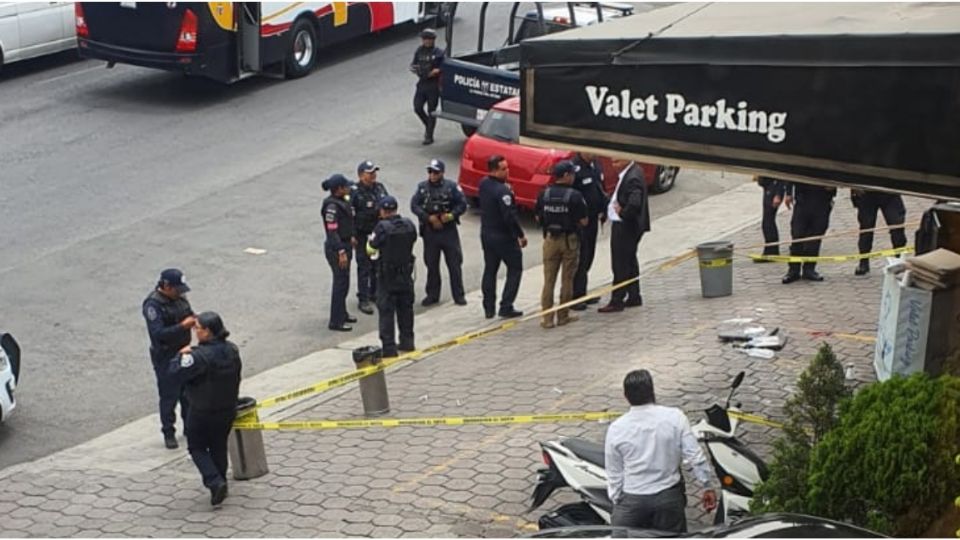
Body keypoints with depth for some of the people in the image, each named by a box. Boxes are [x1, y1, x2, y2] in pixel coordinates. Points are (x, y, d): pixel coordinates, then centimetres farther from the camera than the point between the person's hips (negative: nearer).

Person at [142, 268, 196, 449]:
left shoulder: (179, 298, 2)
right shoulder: (153, 304, -21)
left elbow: (189, 314, 15)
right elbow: (158, 333, -29)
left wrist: (195, 319, -9)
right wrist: (182, 326, -34)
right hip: (165, 357, -7)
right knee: (169, 396, 1)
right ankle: (168, 433, 16)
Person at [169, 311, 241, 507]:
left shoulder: (200, 356, -27)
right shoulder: (232, 350, -3)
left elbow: (175, 371, -26)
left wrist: (182, 355, -8)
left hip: (203, 412, -6)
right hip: (228, 409, 6)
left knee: (197, 447, 10)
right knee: (219, 447, 20)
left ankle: (215, 482, -5)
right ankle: (220, 483, 30)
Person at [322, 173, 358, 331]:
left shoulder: (341, 201, 6)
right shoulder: (332, 206, -22)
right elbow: (332, 231, -24)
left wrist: (351, 237, 27)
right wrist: (341, 252, -25)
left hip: (345, 245, 10)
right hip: (336, 248, -10)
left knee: (343, 282, 20)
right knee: (341, 283, -4)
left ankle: (342, 314, 34)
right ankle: (336, 321, 3)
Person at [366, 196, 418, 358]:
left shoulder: (382, 227, -19)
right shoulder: (409, 225, -3)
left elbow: (370, 249, -9)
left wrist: (371, 239, 10)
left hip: (387, 276, -5)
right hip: (406, 273, 5)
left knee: (386, 311, 1)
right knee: (406, 308, 18)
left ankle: (389, 347, 1)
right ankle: (407, 341, 26)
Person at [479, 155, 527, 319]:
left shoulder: (483, 184, 1)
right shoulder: (502, 191, -24)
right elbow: (510, 216, -26)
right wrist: (521, 235, -14)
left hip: (486, 234, 8)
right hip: (504, 237, -8)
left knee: (490, 270, 16)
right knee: (515, 270, 6)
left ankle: (489, 308, 17)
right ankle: (506, 307, 1)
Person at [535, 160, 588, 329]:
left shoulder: (544, 194, -1)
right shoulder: (575, 196, -14)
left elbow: (538, 218, 8)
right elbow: (584, 221, -12)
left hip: (550, 239, 3)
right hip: (570, 240, -3)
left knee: (548, 280, 7)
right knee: (567, 280, 8)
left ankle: (547, 318, 5)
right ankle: (563, 316, 13)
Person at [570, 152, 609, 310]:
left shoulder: (596, 164, 8)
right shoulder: (574, 167, -20)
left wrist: (603, 210, 11)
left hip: (593, 219, 9)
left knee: (588, 256, 15)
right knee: (580, 258, -7)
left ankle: (581, 293, 26)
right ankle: (575, 296, 0)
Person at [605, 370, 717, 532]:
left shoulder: (616, 429, -8)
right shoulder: (675, 417, -10)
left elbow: (614, 474, -3)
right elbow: (695, 456, -8)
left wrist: (617, 502, 9)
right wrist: (707, 487, 2)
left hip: (631, 500, -1)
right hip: (669, 497, 1)